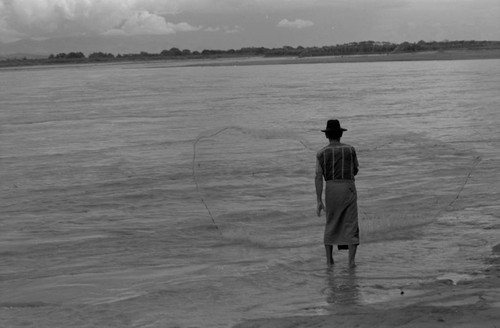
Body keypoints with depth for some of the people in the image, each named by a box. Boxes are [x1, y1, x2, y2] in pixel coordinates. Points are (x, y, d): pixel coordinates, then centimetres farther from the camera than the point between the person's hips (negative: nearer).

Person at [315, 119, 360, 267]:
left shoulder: (321, 153, 1)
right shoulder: (350, 149, 2)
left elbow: (318, 178, -6)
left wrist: (319, 202, -6)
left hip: (331, 192, 1)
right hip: (349, 190, -1)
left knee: (331, 224, 19)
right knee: (351, 227, 2)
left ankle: (329, 259, 19)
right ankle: (351, 261, -9)